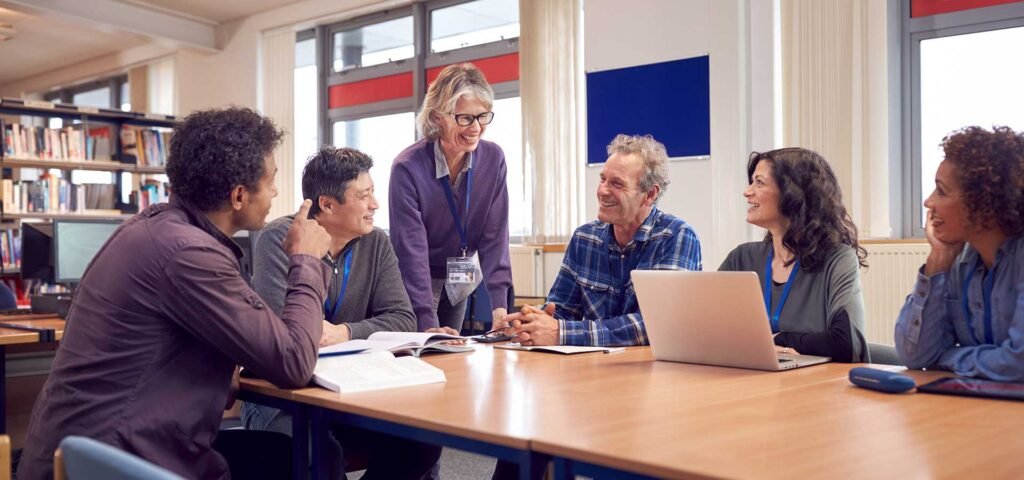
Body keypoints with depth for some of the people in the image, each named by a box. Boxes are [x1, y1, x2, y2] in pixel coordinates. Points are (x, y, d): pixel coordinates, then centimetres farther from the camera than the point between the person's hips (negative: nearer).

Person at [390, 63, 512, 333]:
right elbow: (412, 251, -27)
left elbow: (495, 237, -13)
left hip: (459, 282, 4)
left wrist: (499, 306, -23)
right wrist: (428, 325, -33)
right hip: (414, 283, -4)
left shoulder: (493, 159, -13)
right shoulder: (408, 168, -26)